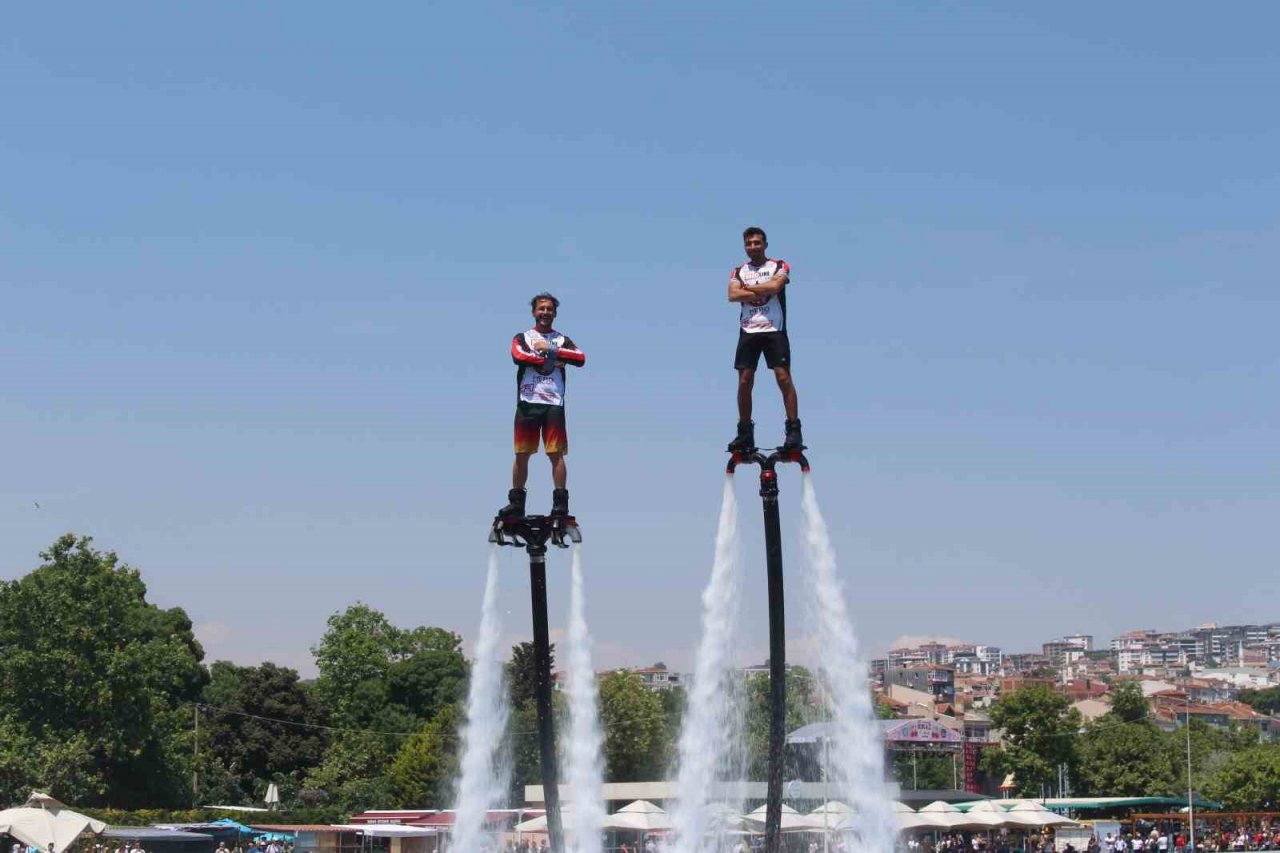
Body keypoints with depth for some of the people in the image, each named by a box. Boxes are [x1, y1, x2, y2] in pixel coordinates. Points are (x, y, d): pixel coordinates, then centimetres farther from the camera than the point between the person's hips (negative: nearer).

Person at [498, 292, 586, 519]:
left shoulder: (562, 341, 17)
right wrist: (551, 359, -8)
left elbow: (580, 358, -3)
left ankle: (561, 502, -6)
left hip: (553, 404, 0)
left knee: (556, 454, -6)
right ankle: (516, 502, 6)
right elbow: (518, 356, -9)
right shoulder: (522, 338, 14)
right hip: (527, 402, 0)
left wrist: (551, 349, -8)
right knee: (521, 455, 0)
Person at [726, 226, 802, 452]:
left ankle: (794, 430, -9)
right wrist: (764, 291, -11)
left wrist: (748, 288, -5)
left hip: (774, 330, -3)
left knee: (783, 377, -10)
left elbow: (775, 286, -16)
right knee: (744, 381, 0)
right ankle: (745, 432, 7)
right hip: (748, 332, 3)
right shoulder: (738, 271, 13)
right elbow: (733, 295, -6)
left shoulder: (779, 266, 5)